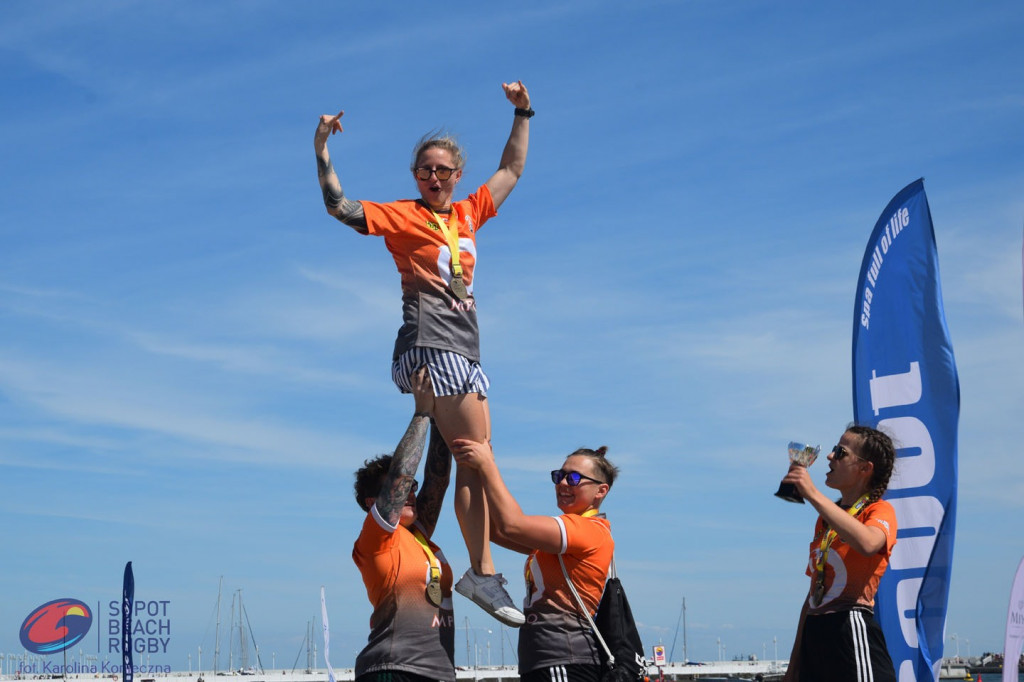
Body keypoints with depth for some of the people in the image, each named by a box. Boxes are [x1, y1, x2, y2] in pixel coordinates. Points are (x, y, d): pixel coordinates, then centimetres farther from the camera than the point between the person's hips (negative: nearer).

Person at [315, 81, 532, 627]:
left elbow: (511, 171, 31)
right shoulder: (403, 215, 2)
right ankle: (483, 572, -13)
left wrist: (522, 114, 31)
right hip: (430, 348, -7)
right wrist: (322, 153, -15)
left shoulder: (468, 214, 18)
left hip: (463, 353, 7)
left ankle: (482, 571, 6)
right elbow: (339, 207, -8)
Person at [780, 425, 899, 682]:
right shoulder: (826, 517, 20)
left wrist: (813, 495, -26)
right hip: (815, 636, 8)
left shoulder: (881, 511, -2)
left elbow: (867, 543, -29)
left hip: (853, 630, -8)